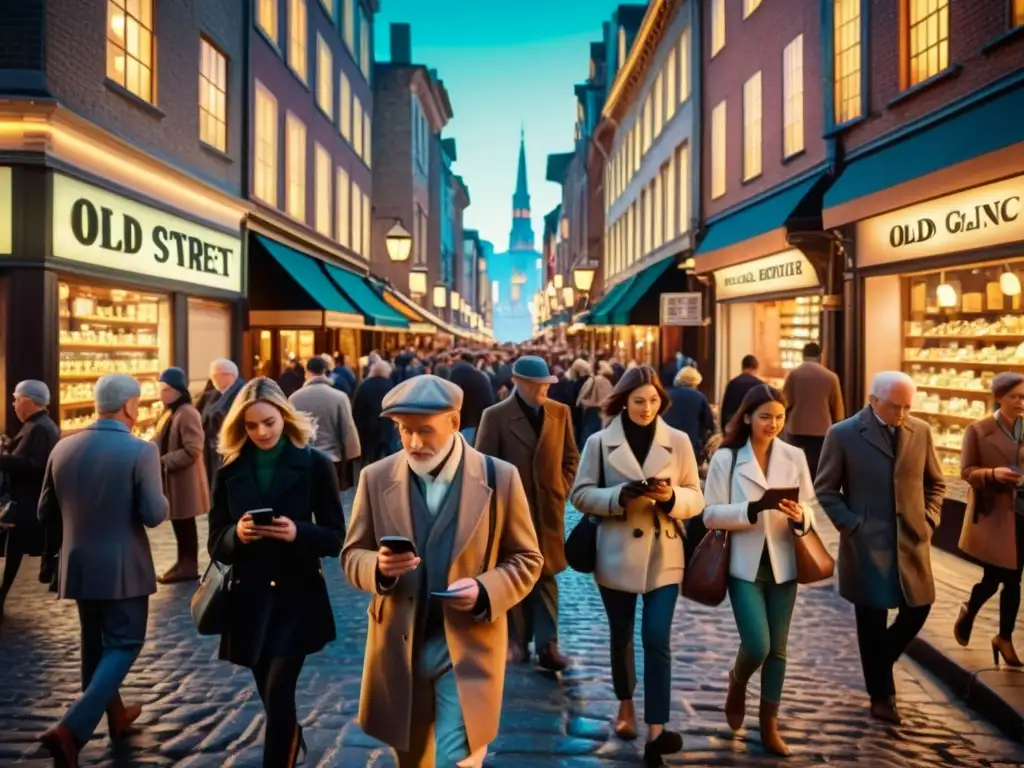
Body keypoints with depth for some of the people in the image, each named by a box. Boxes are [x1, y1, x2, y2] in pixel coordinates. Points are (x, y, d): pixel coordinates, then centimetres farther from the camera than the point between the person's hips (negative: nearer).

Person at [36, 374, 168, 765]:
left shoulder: (63, 448, -1)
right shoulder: (141, 451, -16)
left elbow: (45, 513, 7)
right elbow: (154, 515, -20)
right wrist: (162, 499, 1)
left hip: (79, 565, 6)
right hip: (123, 567, -6)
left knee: (95, 642, 21)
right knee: (123, 644, 5)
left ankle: (115, 715, 38)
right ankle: (71, 729, -9)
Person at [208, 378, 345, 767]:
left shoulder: (315, 465, -7)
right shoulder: (230, 470, 0)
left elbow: (336, 538, -6)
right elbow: (216, 545, 2)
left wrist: (297, 532, -24)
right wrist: (236, 533, -20)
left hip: (297, 597, -3)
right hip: (249, 599, 4)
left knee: (278, 695, -10)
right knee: (270, 696, 18)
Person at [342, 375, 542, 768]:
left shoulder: (499, 477, -7)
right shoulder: (376, 478, -1)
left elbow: (526, 559, -1)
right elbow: (352, 555, 5)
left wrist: (485, 590, -19)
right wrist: (379, 567, -18)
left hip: (468, 645, -3)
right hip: (399, 646, 3)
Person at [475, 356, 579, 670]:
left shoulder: (560, 412, 2)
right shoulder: (495, 416, -8)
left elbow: (571, 457, 11)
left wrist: (562, 490, 1)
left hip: (548, 508, 2)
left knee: (545, 576, 6)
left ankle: (547, 644, 10)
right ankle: (517, 641, 20)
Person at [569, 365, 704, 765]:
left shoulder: (678, 441, 0)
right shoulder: (600, 442, -2)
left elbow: (696, 498, 3)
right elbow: (581, 494, -2)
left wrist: (671, 496, -20)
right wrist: (620, 495, -19)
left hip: (663, 555, 0)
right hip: (617, 554, 0)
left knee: (657, 639, -7)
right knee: (621, 636, 14)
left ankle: (656, 731, -4)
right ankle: (626, 705, 36)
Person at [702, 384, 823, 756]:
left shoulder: (795, 457, 1)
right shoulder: (726, 457, -7)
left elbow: (811, 509, 3)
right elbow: (711, 514, -9)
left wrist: (800, 516, -20)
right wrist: (753, 509, -24)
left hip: (782, 565, 3)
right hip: (744, 565, -3)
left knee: (777, 648, 10)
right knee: (757, 645, -9)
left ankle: (769, 726, 26)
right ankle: (737, 683, 26)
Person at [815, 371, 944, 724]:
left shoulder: (921, 432, 4)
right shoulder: (843, 434, -8)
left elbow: (935, 482, 15)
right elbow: (825, 488, -3)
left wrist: (929, 519, 3)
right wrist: (851, 525, -12)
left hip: (912, 540, 4)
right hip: (866, 543, -4)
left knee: (918, 610, 7)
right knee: (872, 620, 4)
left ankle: (879, 663, 34)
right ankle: (881, 693, 21)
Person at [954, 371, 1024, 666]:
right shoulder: (978, 430, -7)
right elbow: (966, 471, -6)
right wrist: (992, 474, -24)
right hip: (992, 514, -4)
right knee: (993, 578, 1)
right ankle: (968, 611, 32)